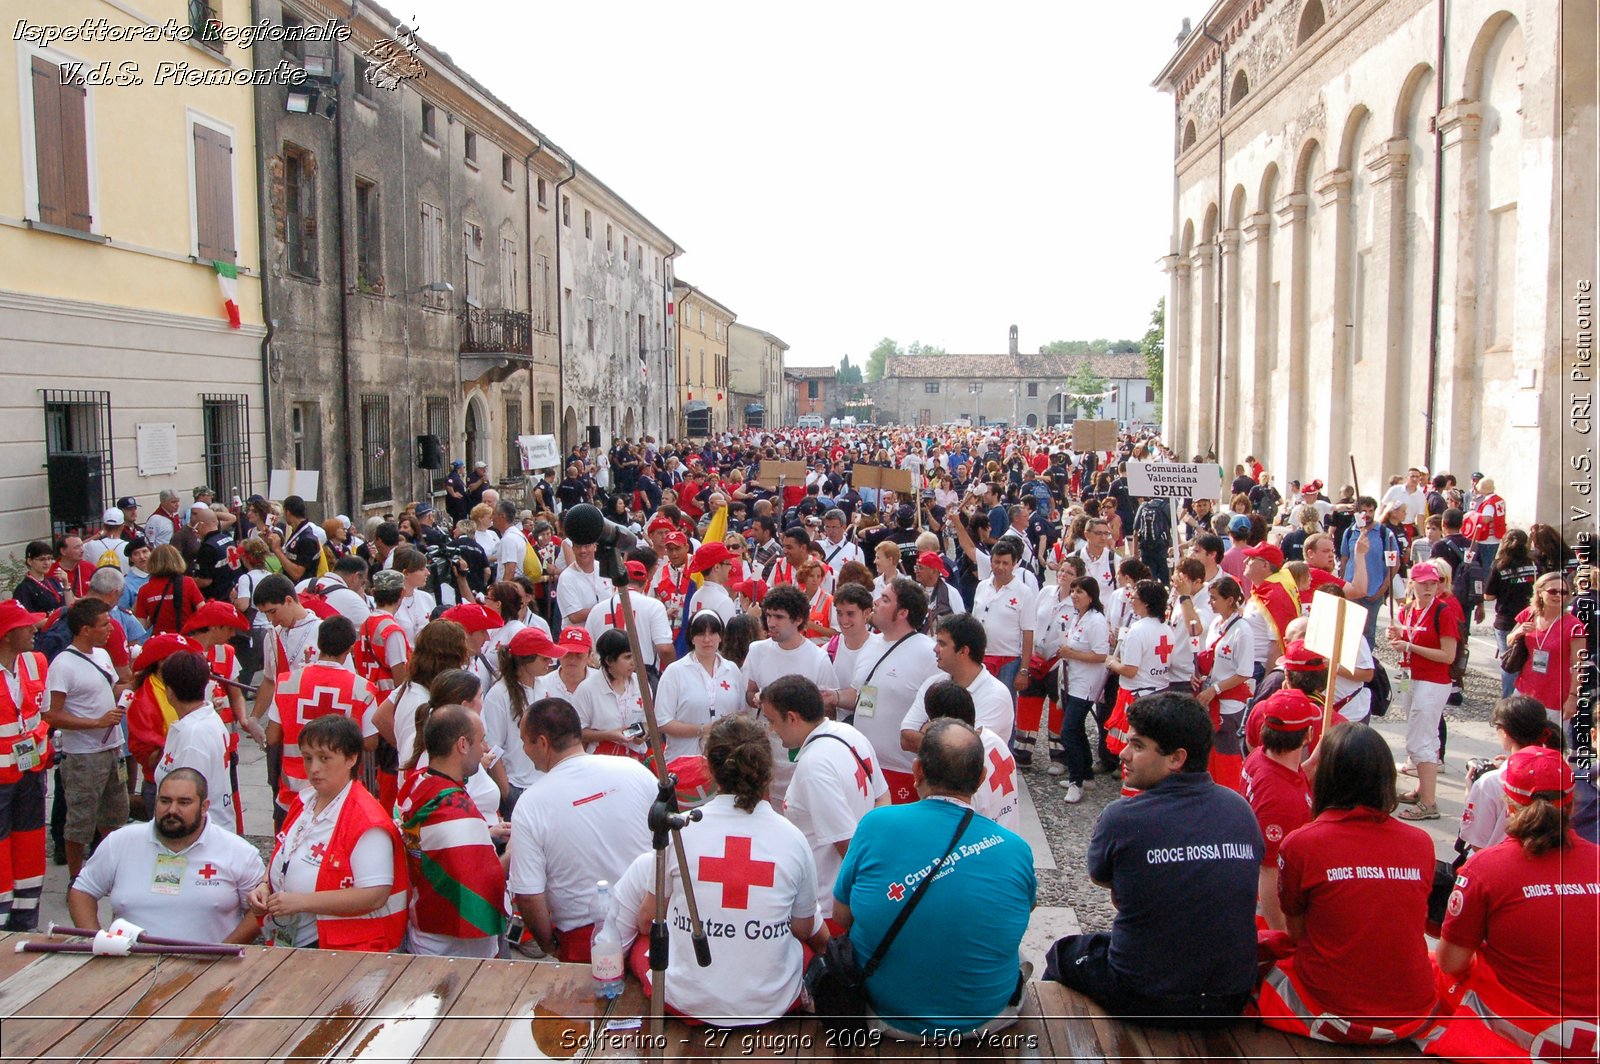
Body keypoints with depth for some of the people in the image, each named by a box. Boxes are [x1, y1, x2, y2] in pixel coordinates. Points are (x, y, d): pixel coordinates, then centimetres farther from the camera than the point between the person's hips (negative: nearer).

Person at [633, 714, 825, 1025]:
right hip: (772, 1004, 1)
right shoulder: (792, 838, -8)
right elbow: (805, 929, 5)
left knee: (641, 942, 30)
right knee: (818, 938, 31)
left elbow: (646, 920, 2)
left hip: (688, 1001, -1)